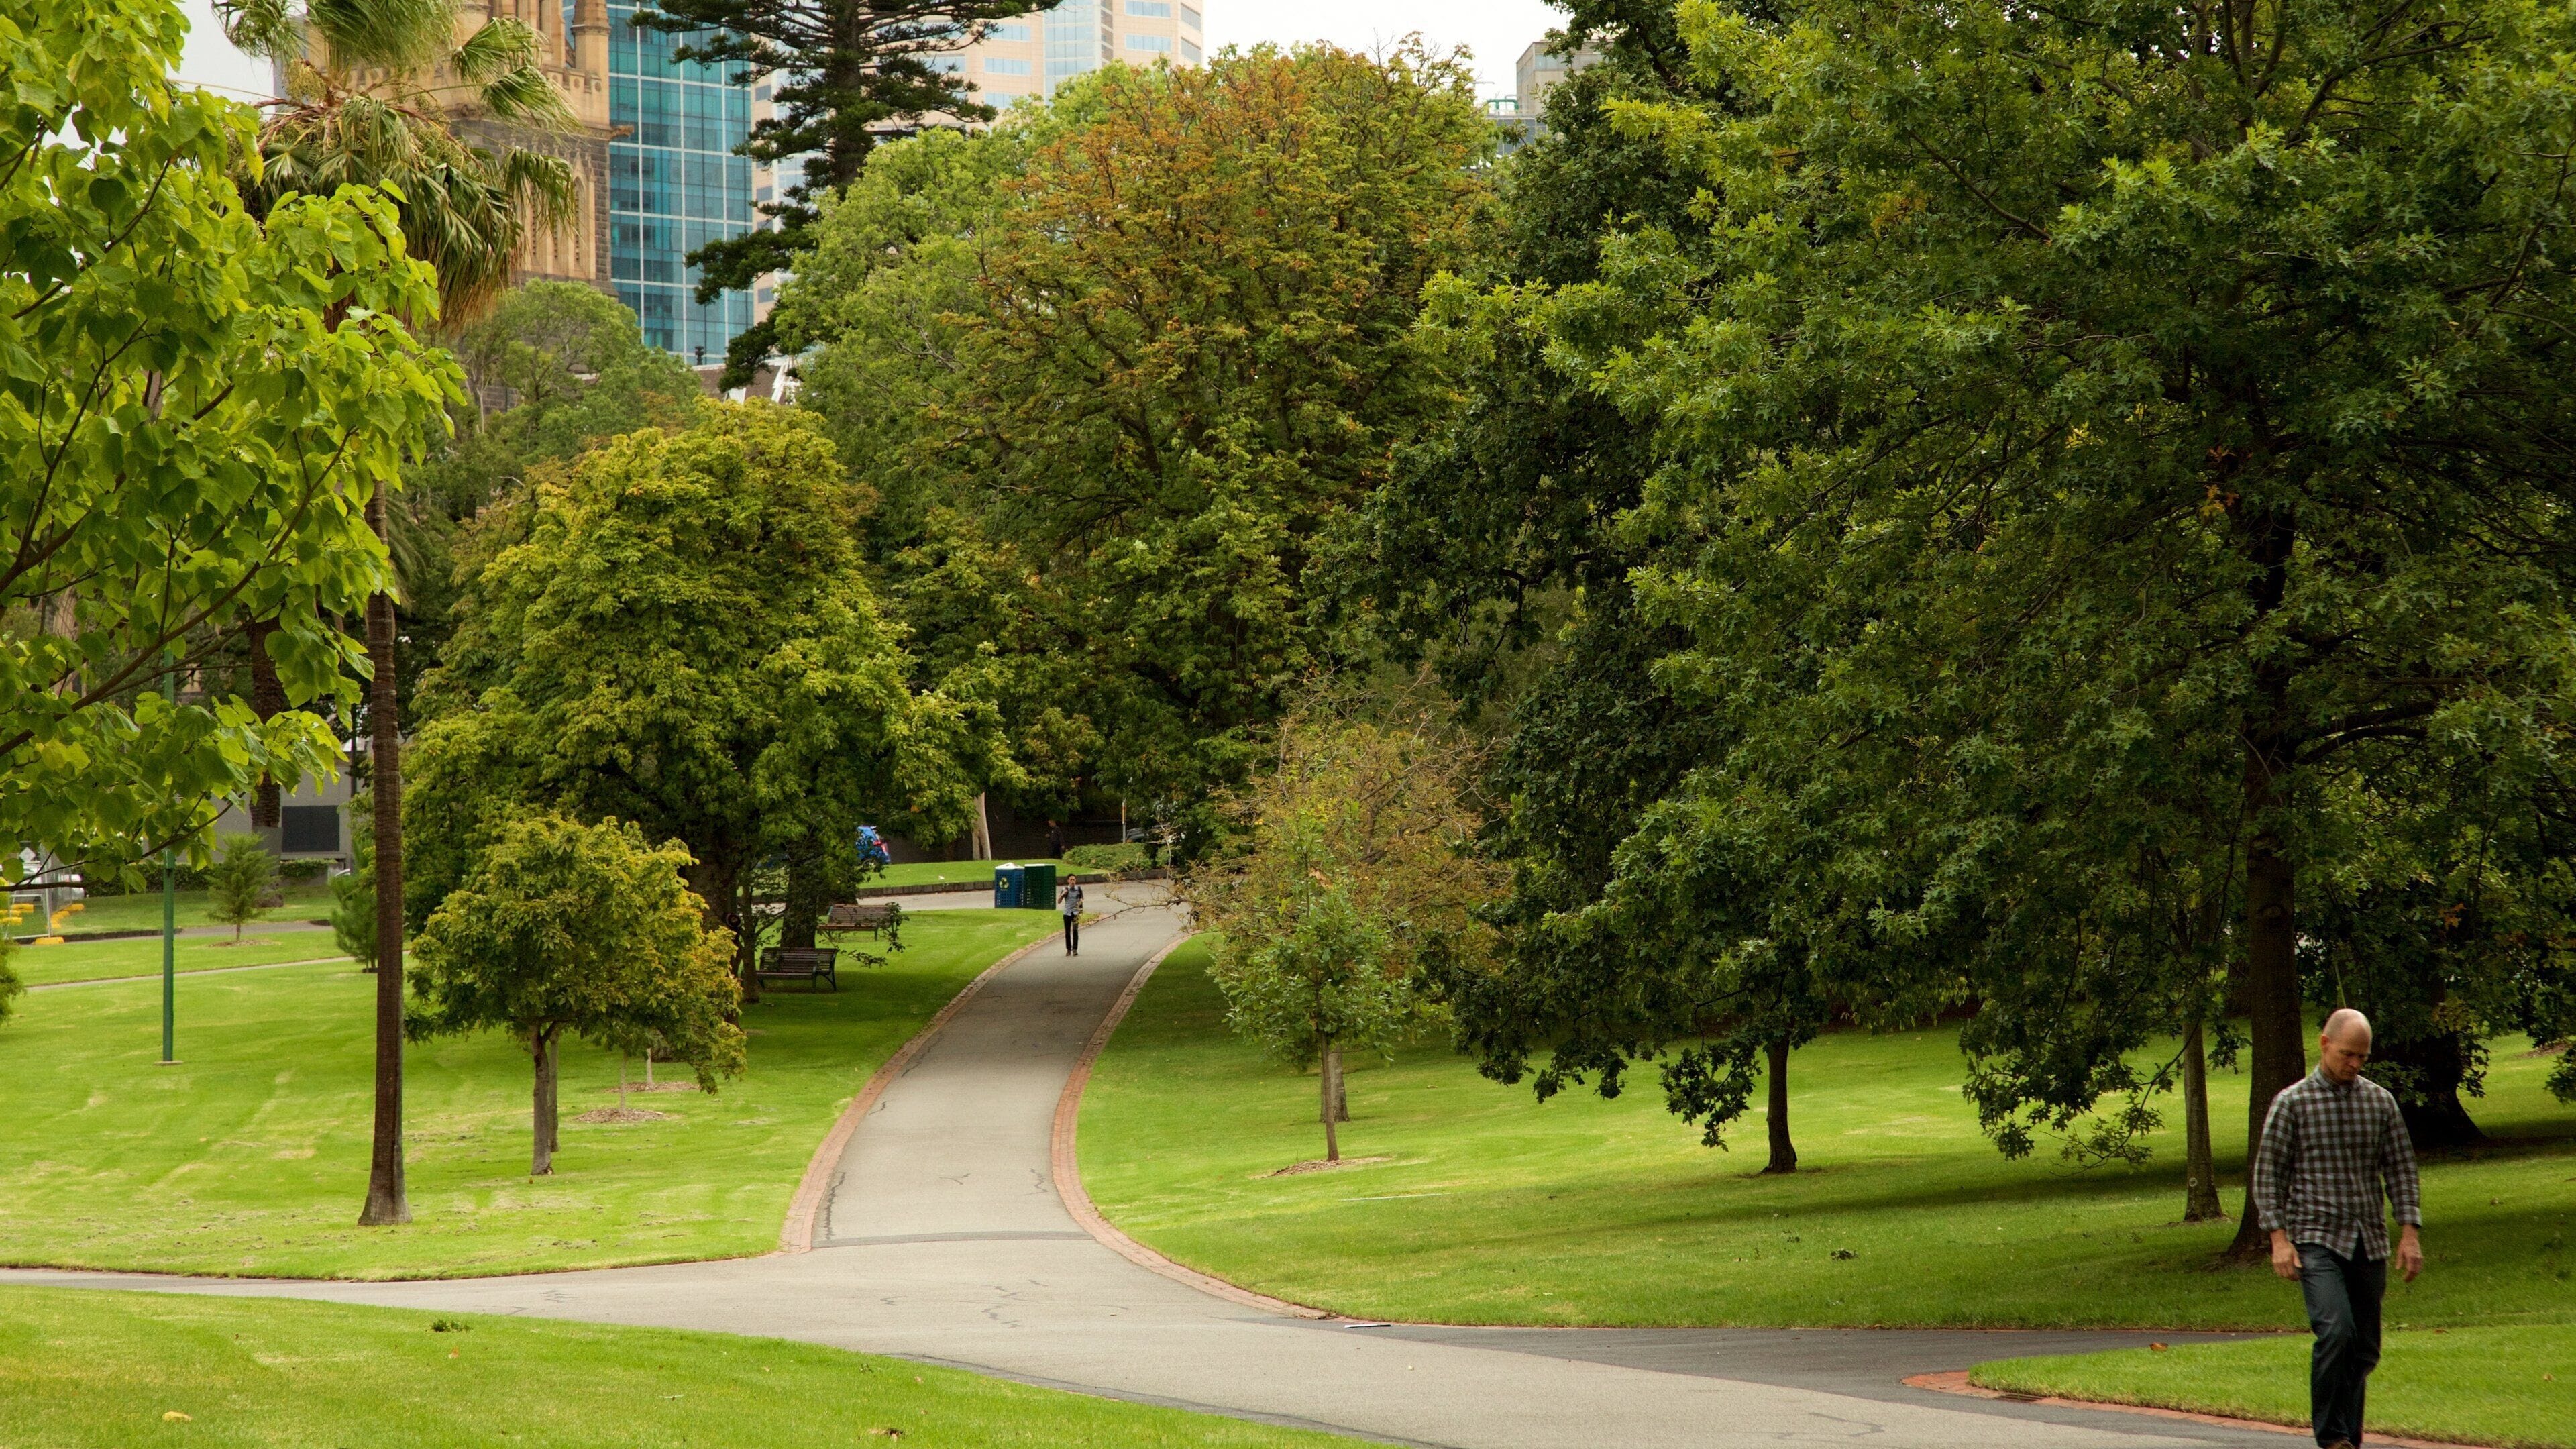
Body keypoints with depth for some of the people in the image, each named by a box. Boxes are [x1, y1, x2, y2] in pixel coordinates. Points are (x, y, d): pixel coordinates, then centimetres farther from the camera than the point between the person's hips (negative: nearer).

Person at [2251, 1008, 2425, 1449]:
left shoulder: (2380, 1101, 10)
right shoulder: (2292, 1102, 0)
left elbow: (2401, 1169, 11)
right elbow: (2267, 1175, 0)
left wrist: (2410, 1233, 1)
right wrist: (2278, 1238, -9)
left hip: (2369, 1243, 4)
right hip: (2316, 1239, -4)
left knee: (2364, 1350, 5)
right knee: (2336, 1331, -22)